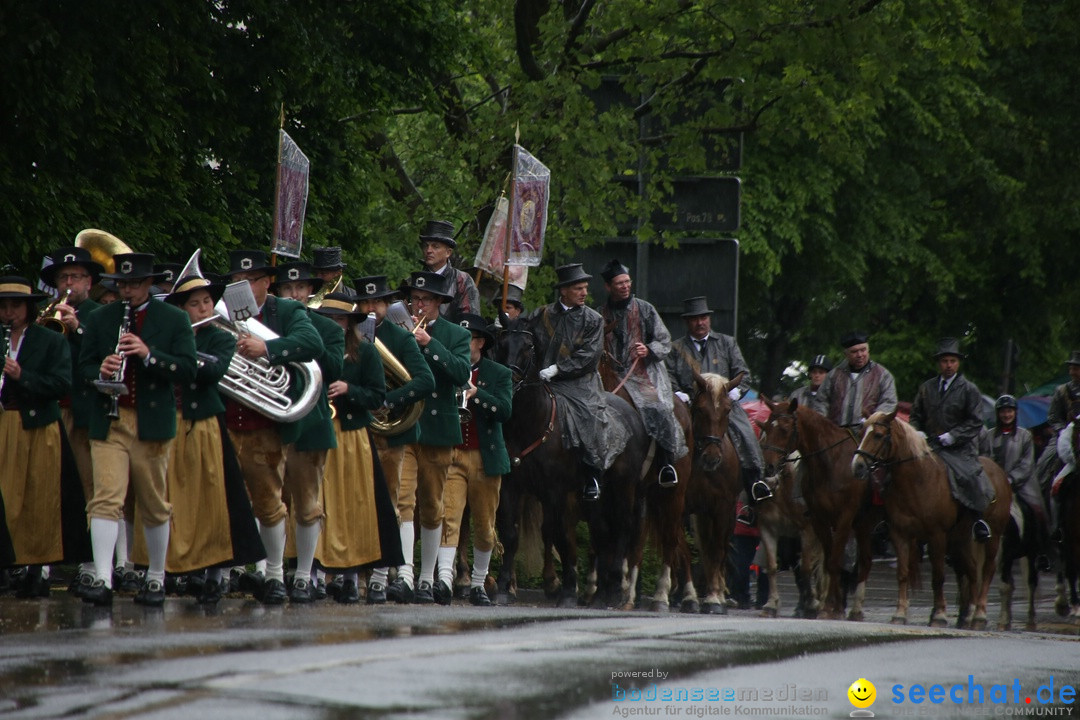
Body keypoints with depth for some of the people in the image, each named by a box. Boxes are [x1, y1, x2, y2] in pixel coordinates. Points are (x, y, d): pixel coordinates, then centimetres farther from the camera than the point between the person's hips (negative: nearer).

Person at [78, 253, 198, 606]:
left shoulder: (174, 320, 4)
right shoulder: (99, 319, 11)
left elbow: (187, 369, -5)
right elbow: (84, 366, 11)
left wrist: (149, 355, -19)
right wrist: (100, 372, -12)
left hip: (153, 424, -1)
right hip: (108, 422, 1)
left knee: (154, 506, 7)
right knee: (105, 499, -12)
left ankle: (156, 578, 21)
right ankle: (102, 580, -17)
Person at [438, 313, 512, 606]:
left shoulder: (499, 374, 6)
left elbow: (504, 410, -8)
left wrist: (475, 392, -20)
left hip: (486, 458, 1)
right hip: (450, 456, -1)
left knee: (484, 526, 8)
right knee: (448, 517, -16)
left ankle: (478, 583, 20)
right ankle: (445, 578, -23)